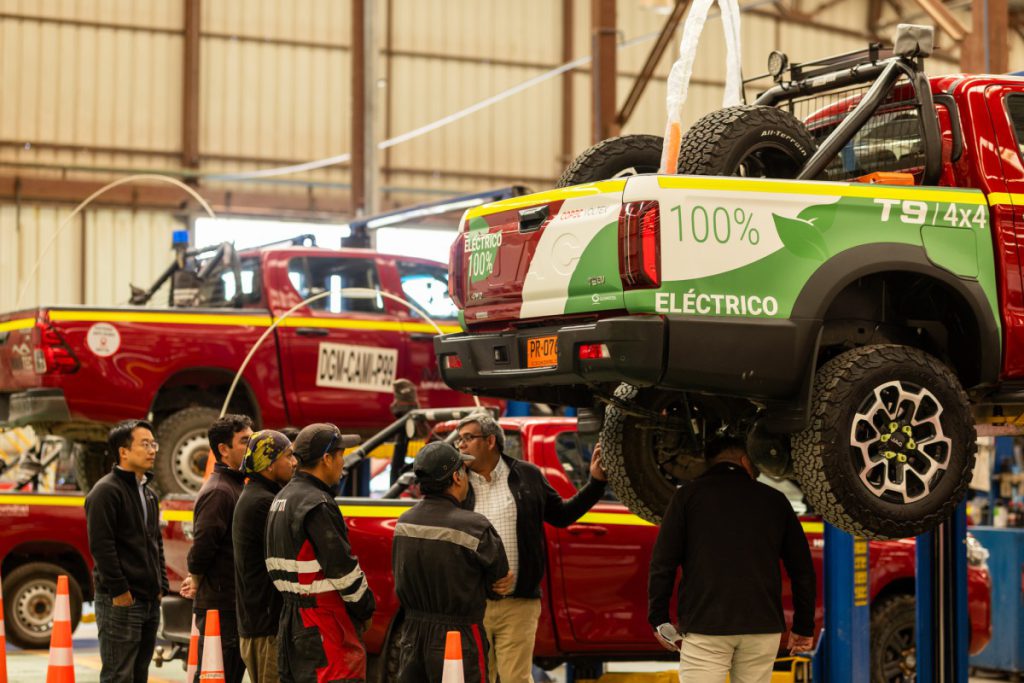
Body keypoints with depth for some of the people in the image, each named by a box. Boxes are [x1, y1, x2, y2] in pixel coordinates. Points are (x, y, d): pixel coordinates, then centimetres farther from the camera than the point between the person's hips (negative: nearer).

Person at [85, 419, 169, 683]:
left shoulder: (148, 494, 18)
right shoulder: (106, 491, -11)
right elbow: (101, 544, -18)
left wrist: (161, 585, 14)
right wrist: (119, 590, -19)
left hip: (150, 601, 9)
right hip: (121, 602, -9)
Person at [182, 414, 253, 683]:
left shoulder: (237, 486, 16)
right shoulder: (218, 491, -15)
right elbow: (202, 545, -20)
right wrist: (197, 583, -5)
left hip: (237, 605, 9)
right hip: (220, 608, -9)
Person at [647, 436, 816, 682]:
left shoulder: (688, 495, 6)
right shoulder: (774, 499, 13)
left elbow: (663, 563, 0)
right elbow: (802, 568, 12)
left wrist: (659, 619, 7)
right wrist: (803, 626, 19)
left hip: (705, 625, -2)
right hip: (763, 626, 3)